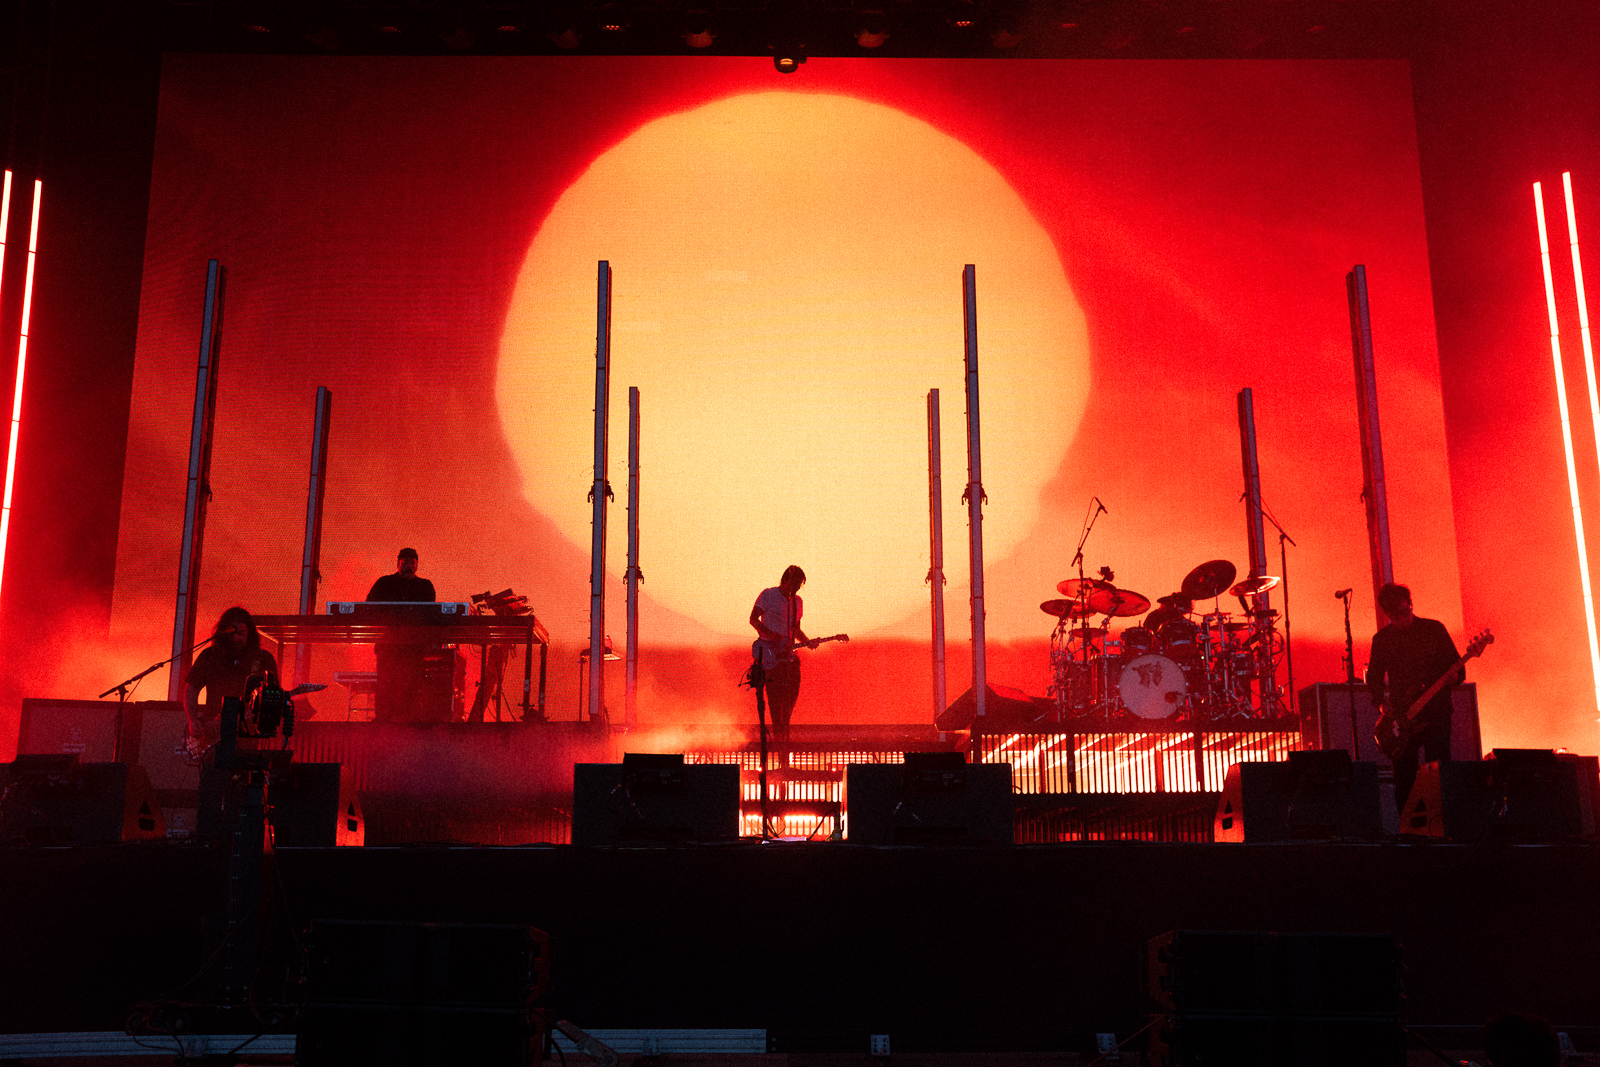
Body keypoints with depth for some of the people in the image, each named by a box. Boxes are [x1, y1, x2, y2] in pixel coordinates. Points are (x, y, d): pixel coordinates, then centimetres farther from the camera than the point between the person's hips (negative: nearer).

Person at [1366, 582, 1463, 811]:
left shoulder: (1433, 629, 3)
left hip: (1436, 713, -1)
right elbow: (1373, 679, 11)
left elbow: (1458, 667, 6)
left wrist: (1454, 677, -16)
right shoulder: (1382, 638, 6)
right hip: (1401, 718, 1)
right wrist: (1382, 704, -5)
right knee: (1403, 780, 1)